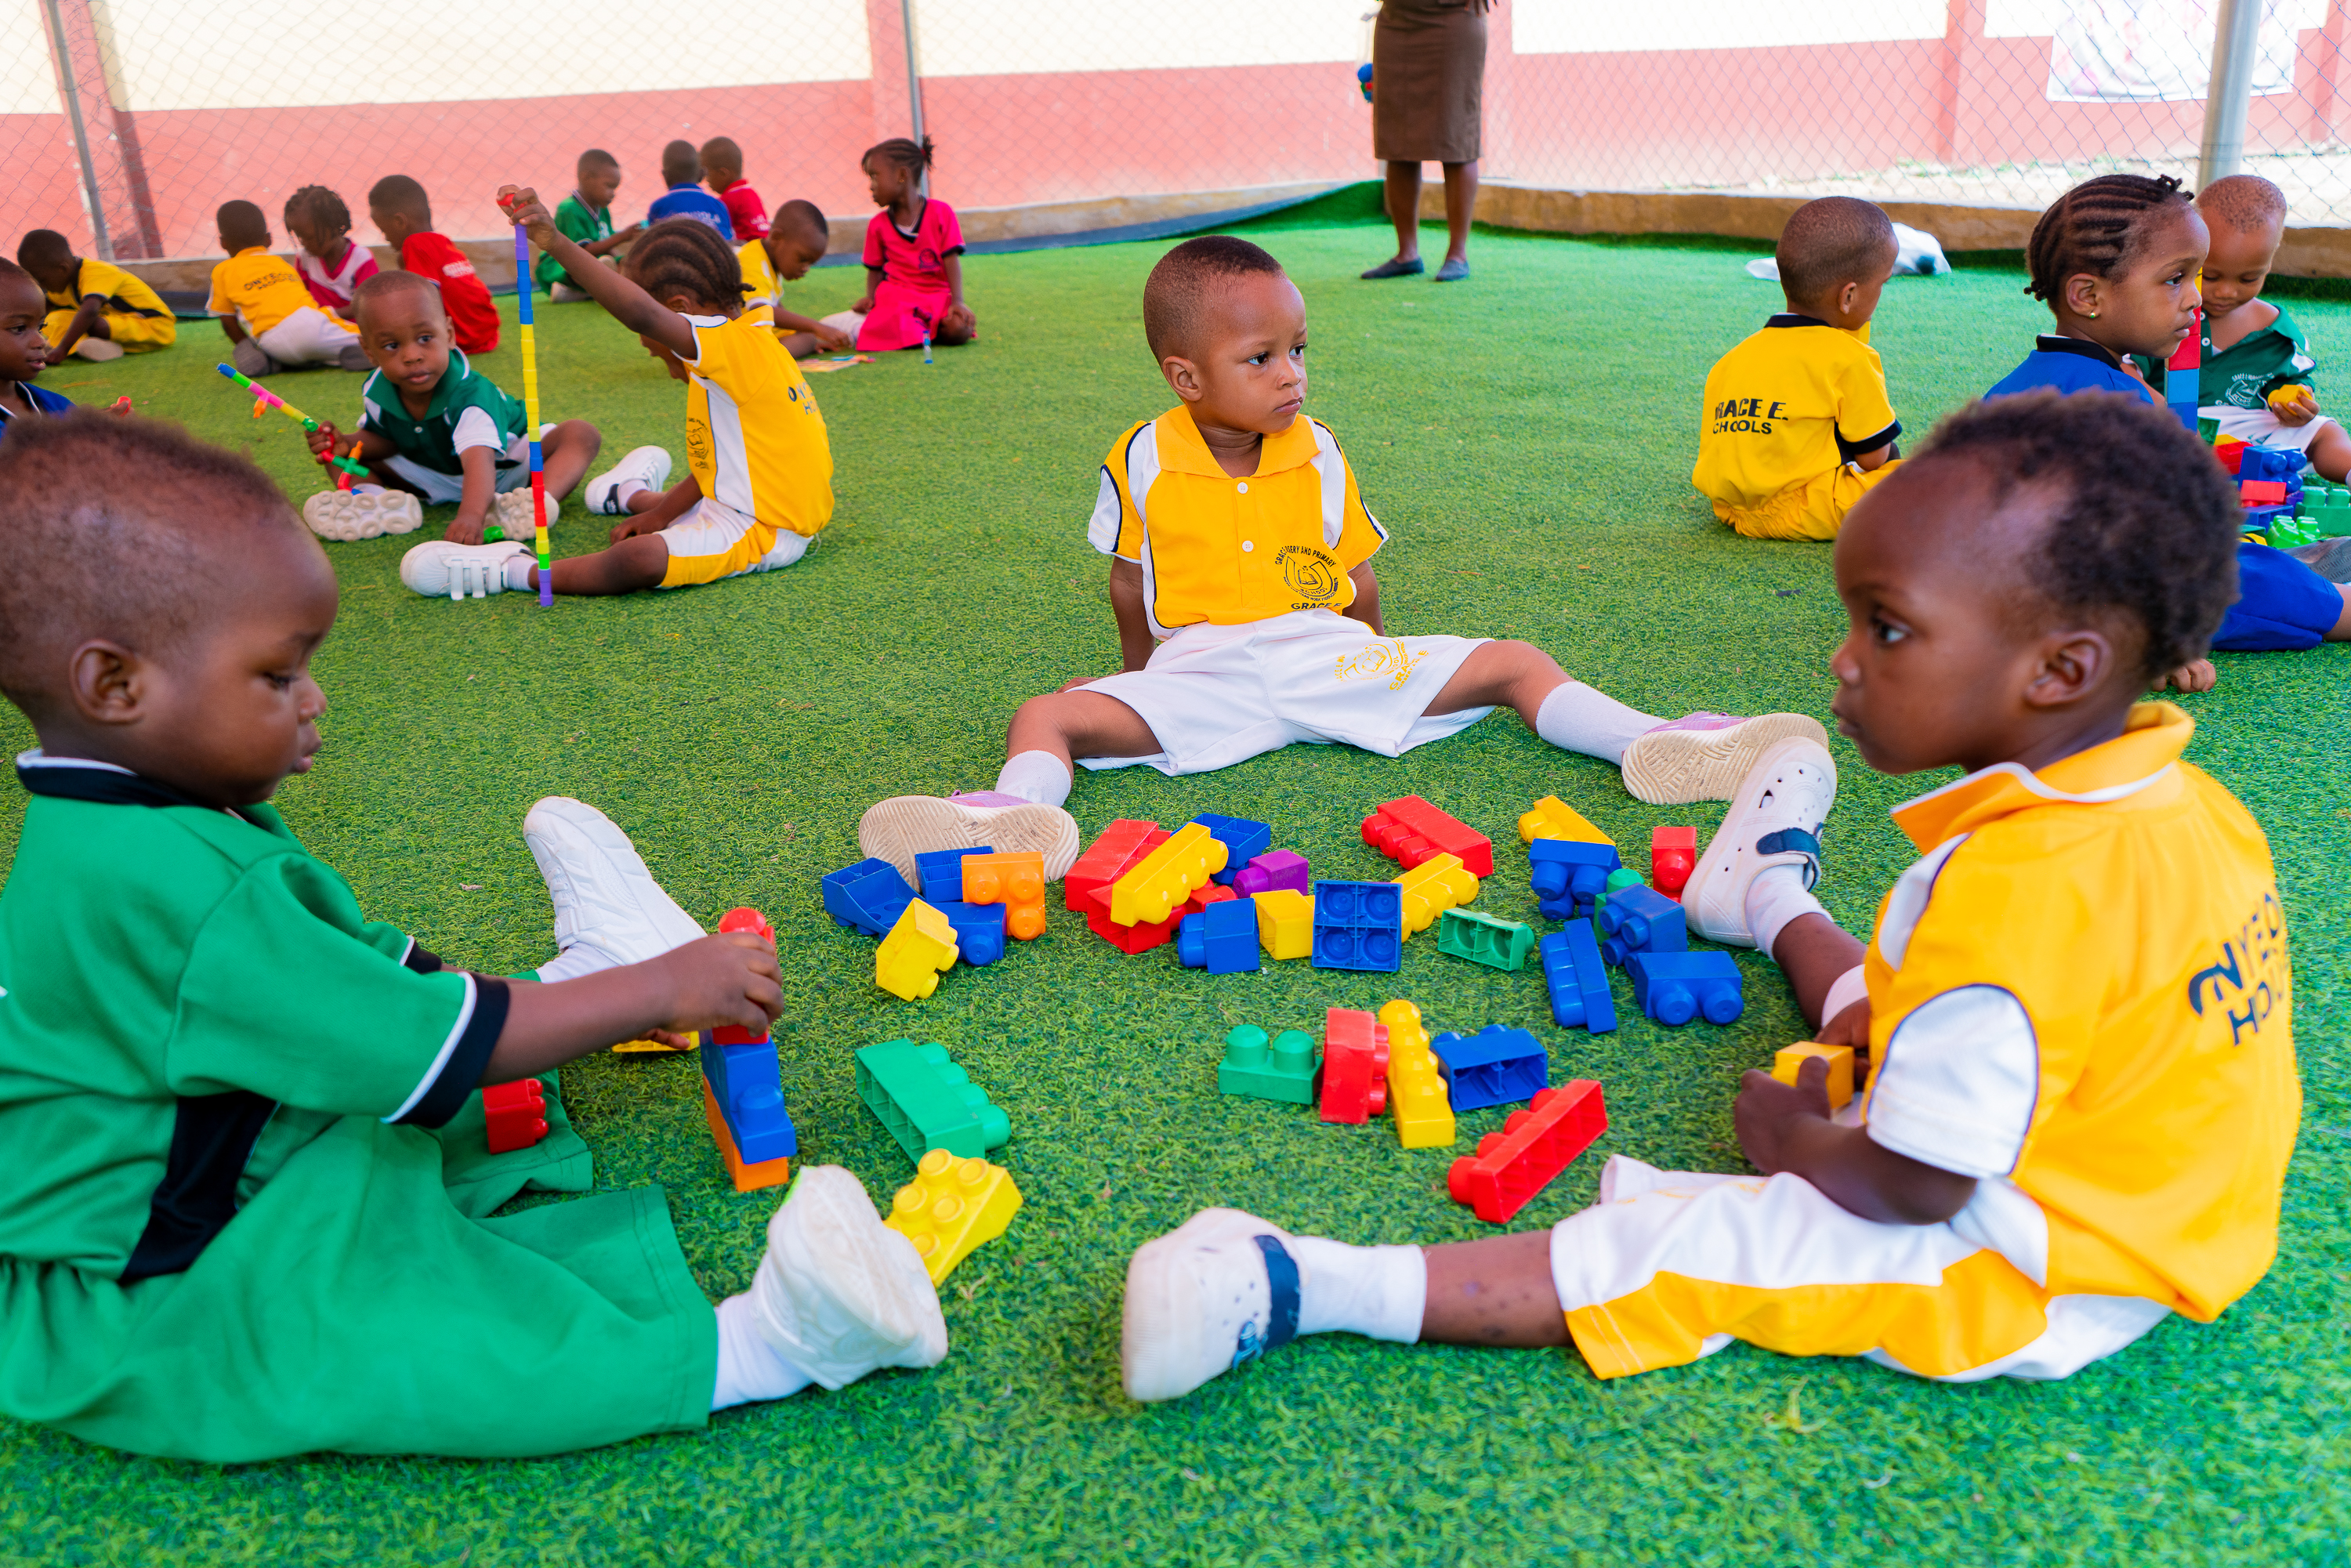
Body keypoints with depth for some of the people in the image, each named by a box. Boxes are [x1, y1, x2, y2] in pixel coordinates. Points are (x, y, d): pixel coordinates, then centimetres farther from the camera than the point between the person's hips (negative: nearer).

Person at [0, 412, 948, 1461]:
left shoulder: (173, 825, 3)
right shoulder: (157, 888, -29)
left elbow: (357, 969, 10)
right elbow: (426, 1042, -26)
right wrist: (657, 993, -18)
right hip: (131, 1314, -11)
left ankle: (593, 964, 35)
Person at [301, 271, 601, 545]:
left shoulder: (470, 394, -37)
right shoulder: (376, 391, -17)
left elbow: (479, 459, -54)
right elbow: (383, 439, 4)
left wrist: (471, 514, -73)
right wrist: (349, 445, -20)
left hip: (504, 467, -5)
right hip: (434, 480, 5)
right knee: (335, 454, -2)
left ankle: (539, 500, -60)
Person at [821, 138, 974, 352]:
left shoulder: (941, 212, 1)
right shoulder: (878, 225, 9)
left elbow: (951, 260, -5)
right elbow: (875, 270, 13)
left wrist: (957, 301, -17)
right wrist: (871, 298, -7)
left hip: (937, 297, -1)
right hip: (896, 298, 1)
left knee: (959, 331, -32)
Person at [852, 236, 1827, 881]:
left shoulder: (1317, 455, 5)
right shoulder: (1143, 463, -2)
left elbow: (1356, 580, 14)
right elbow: (1129, 580, 12)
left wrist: (1378, 675, 17)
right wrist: (1140, 675, 20)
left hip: (1326, 658, 3)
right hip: (1197, 678, -2)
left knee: (1514, 664, -10)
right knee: (1047, 717, -27)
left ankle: (1653, 746, -20)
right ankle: (1022, 815, -56)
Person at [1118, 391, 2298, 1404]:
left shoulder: (2016, 887, -35)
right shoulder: (2188, 805, -5)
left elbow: (1910, 1186, -27)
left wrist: (1792, 1137, -6)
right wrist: (1891, 1021, 12)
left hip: (2024, 1288, -9)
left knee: (1661, 1248, -17)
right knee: (1889, 1010, 32)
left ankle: (1297, 1290, -20)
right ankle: (1773, 902, 63)